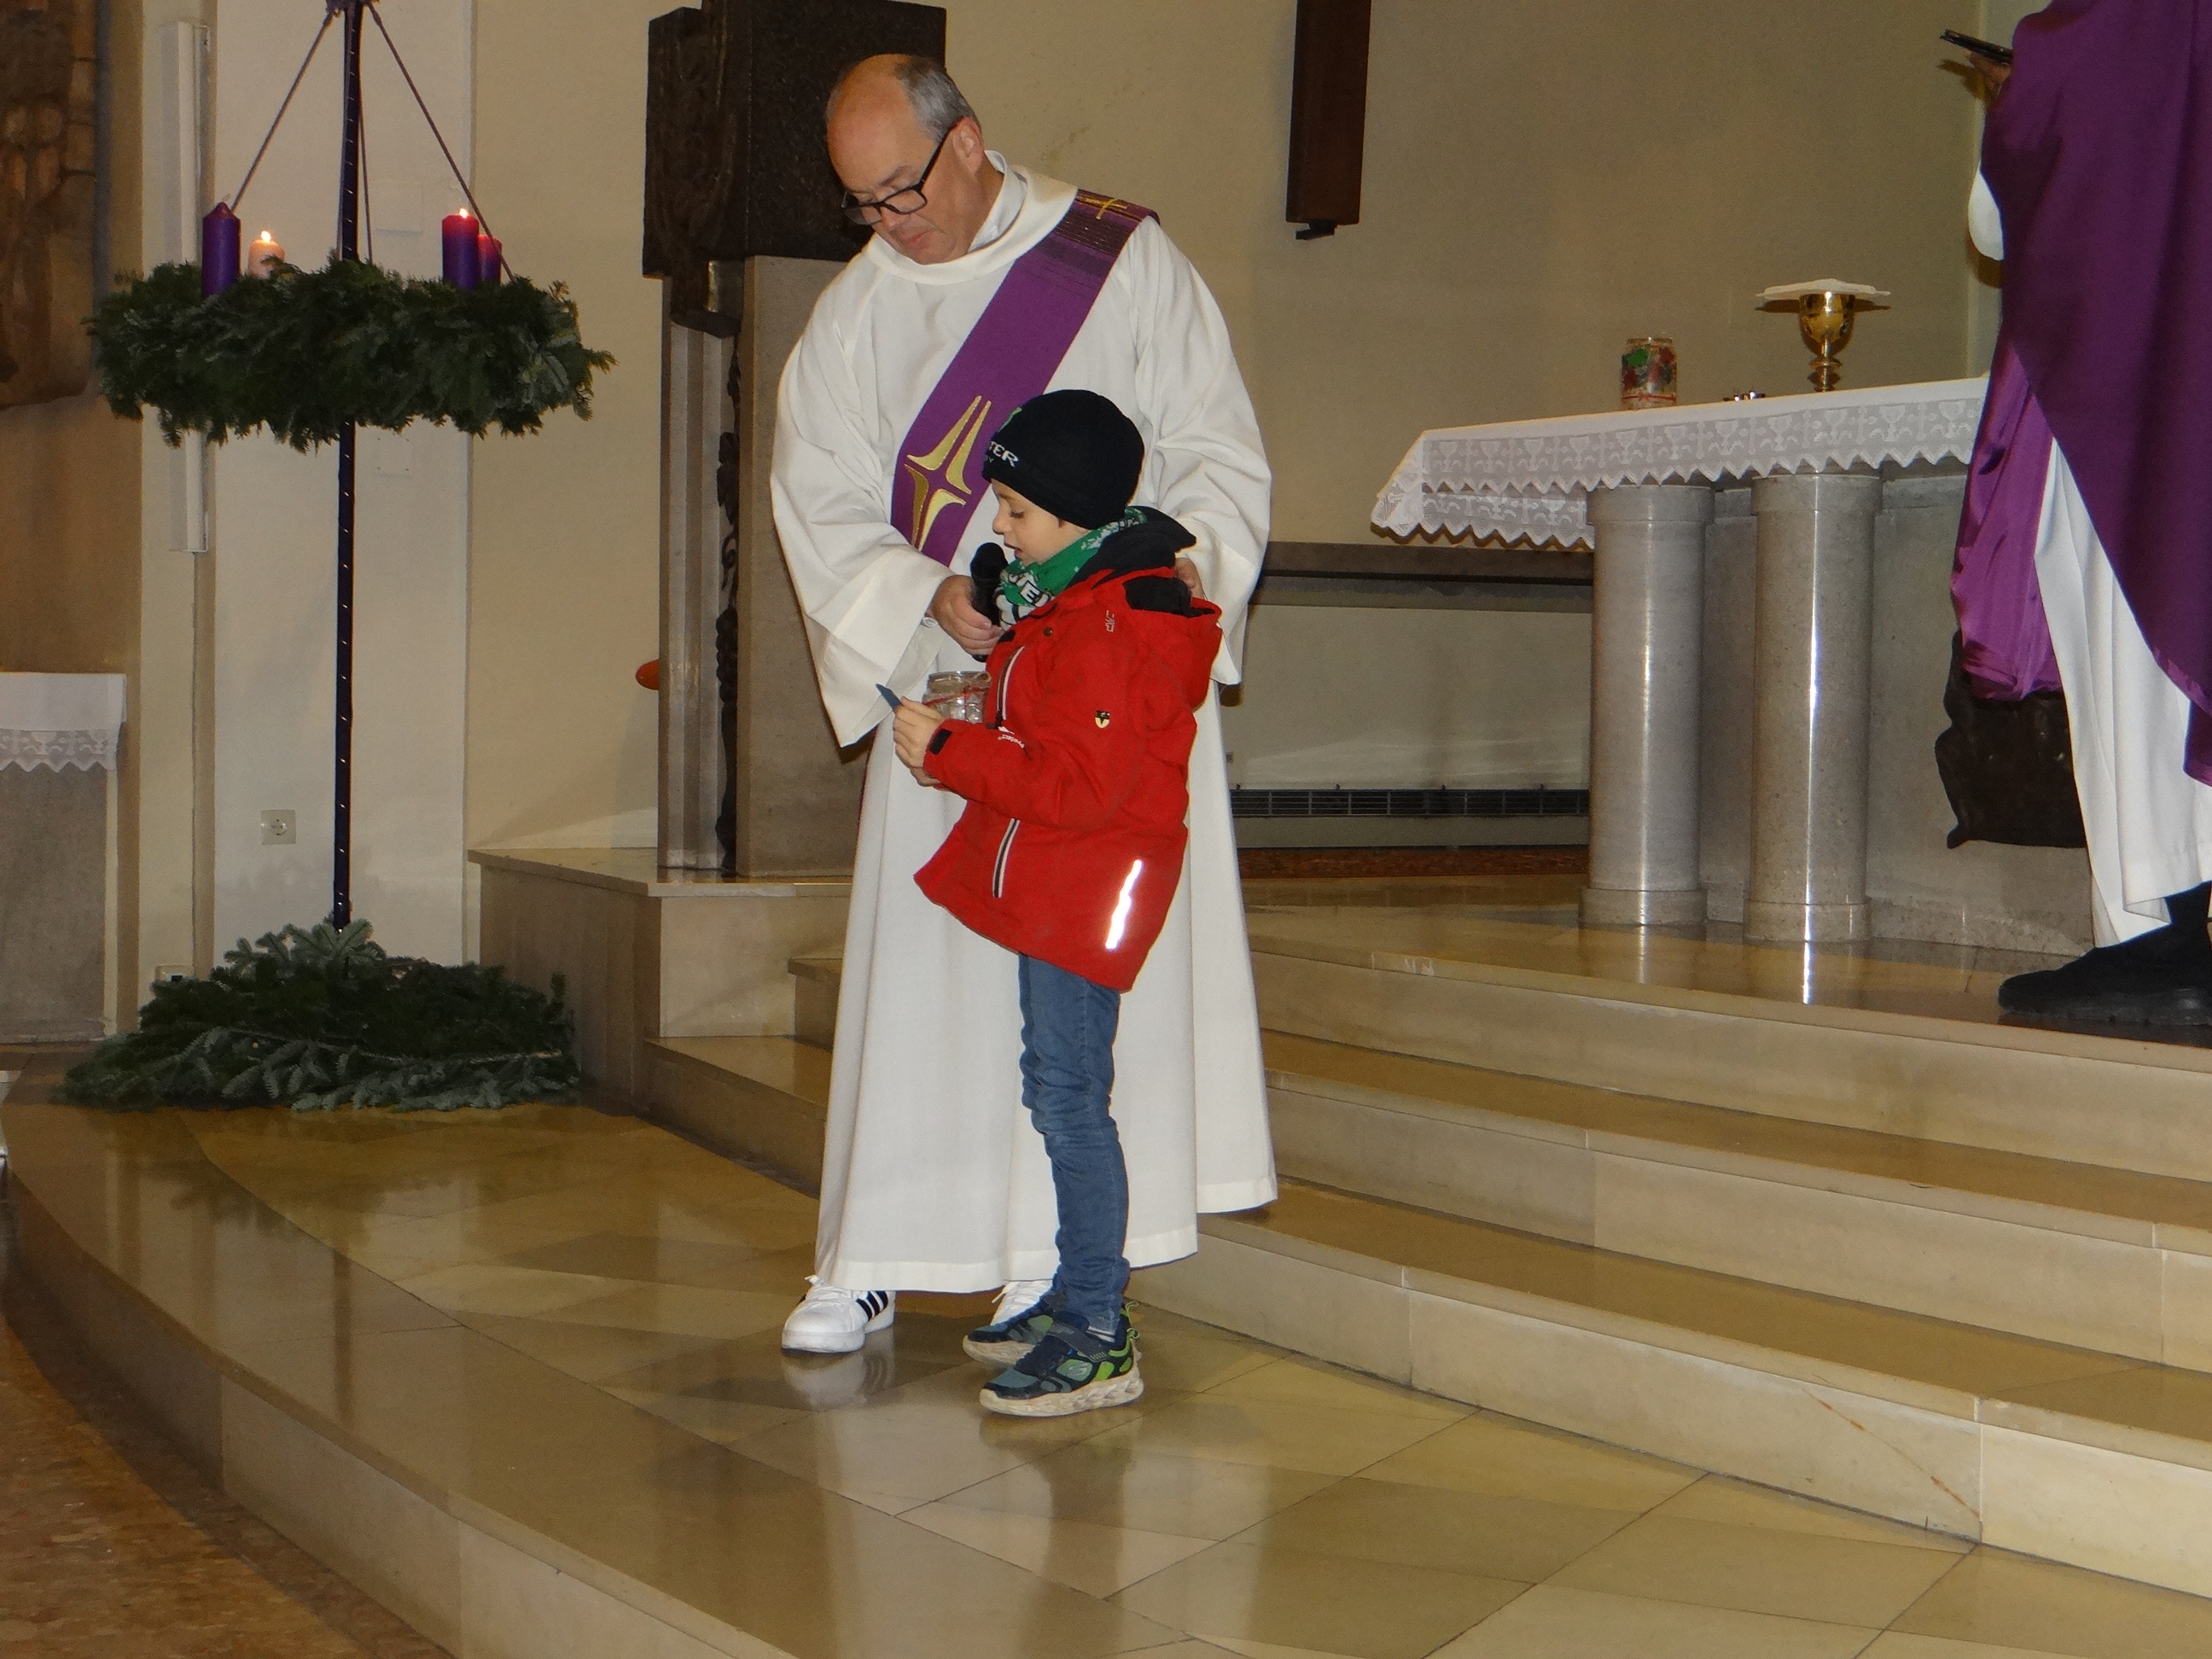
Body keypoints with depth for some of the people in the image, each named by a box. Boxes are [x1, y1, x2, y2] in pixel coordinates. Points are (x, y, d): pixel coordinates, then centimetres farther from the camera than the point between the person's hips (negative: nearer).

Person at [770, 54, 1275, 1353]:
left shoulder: (1124, 258, 0)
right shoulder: (854, 316, 6)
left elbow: (1217, 448, 0)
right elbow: (823, 503, 4)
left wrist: (1176, 560, -18)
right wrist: (930, 594, -14)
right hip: (945, 681, 2)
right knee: (925, 966, 2)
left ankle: (1056, 1253, 5)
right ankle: (874, 1262, 9)